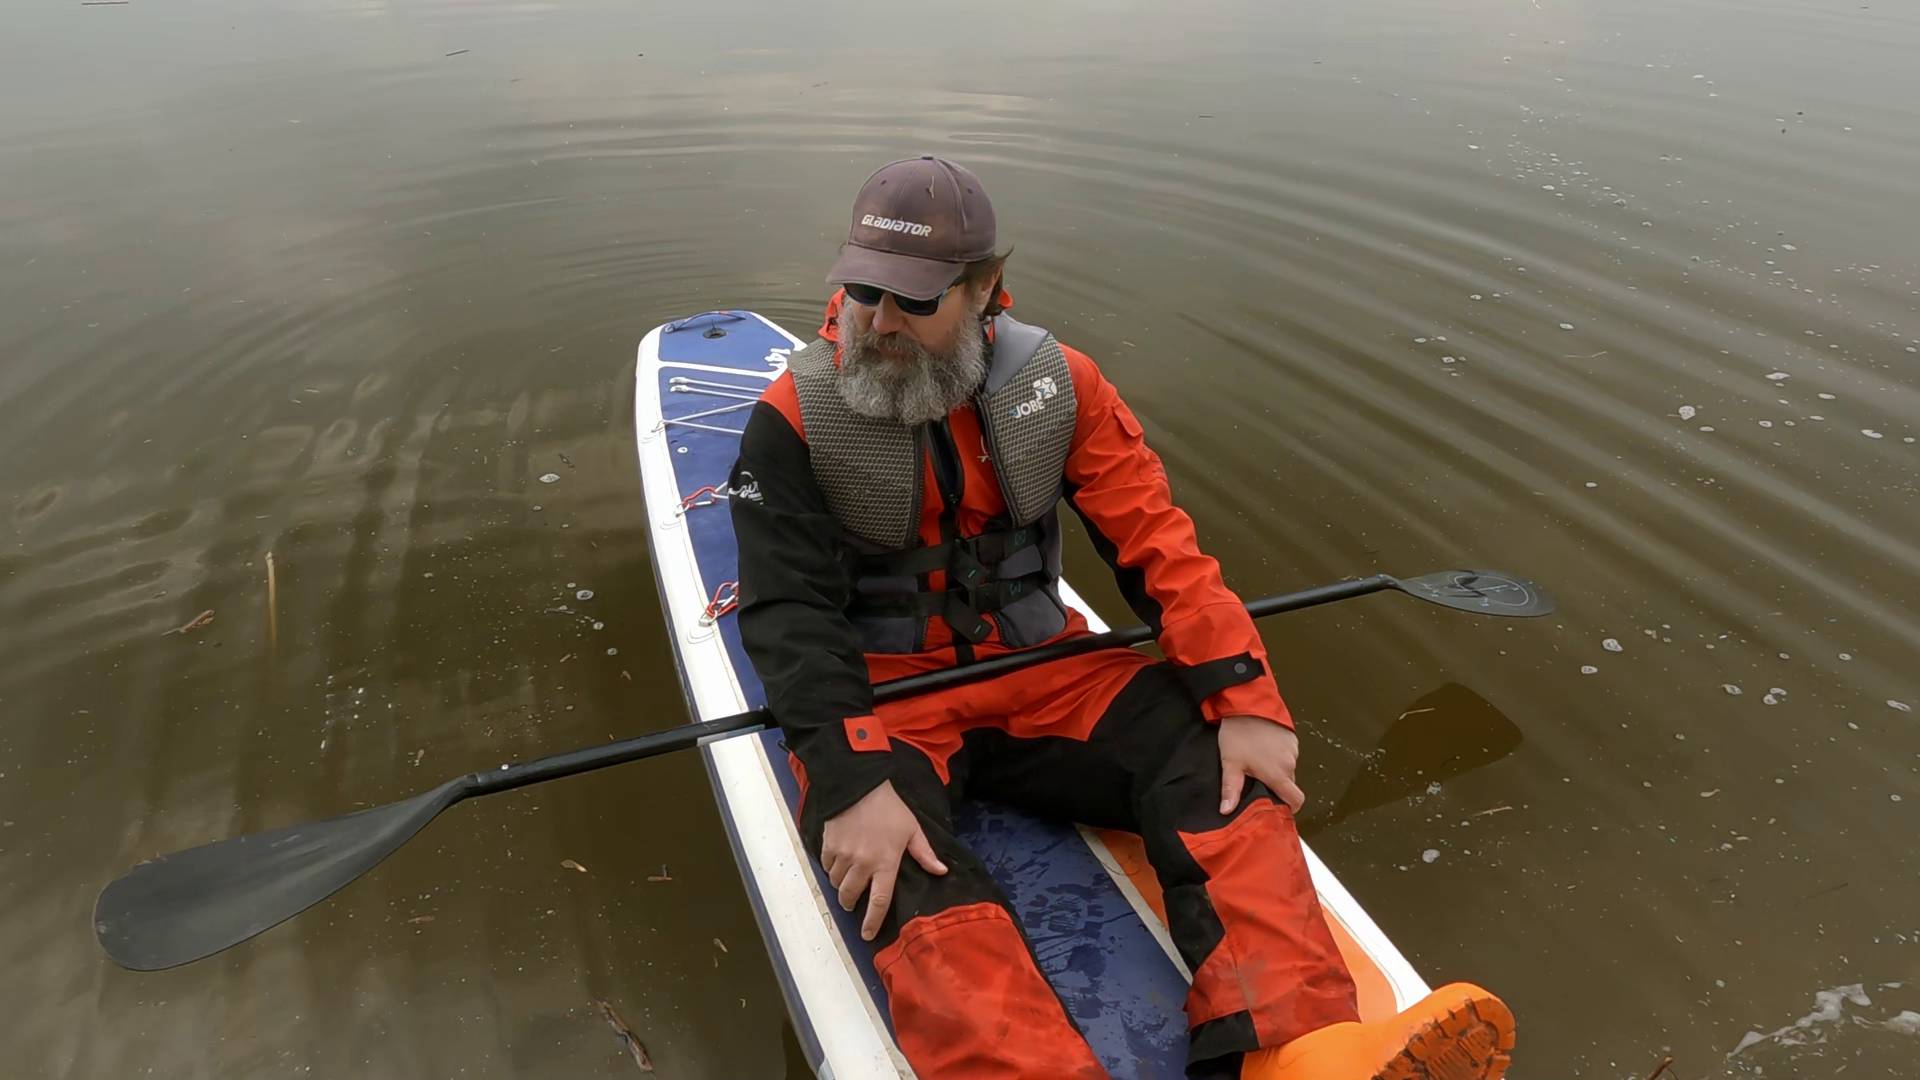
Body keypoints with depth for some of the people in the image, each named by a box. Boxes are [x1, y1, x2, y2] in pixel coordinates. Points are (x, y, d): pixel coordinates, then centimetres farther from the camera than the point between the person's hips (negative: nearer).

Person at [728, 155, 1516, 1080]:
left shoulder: (1057, 383, -1)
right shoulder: (795, 418, -8)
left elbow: (1156, 542, -4)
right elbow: (790, 617, -15)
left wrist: (1242, 699, -16)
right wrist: (852, 780, -29)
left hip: (1041, 668, 3)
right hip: (876, 696, -2)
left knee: (1218, 769, -19)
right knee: (905, 878, -32)